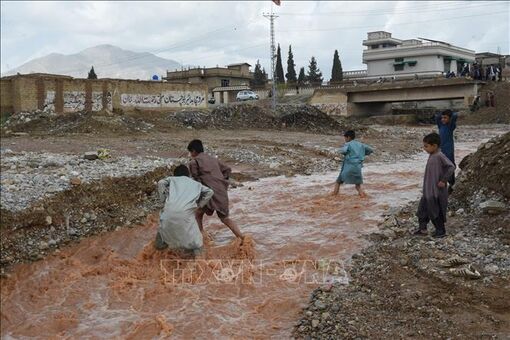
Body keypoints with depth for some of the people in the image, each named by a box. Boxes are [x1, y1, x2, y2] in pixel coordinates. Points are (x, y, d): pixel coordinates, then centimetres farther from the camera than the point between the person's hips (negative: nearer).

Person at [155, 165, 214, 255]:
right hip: (186, 213, -2)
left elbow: (161, 183, 3)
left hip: (170, 210, 2)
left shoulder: (172, 179, 24)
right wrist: (199, 205, 22)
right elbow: (210, 192, 20)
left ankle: (160, 243, 43)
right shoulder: (195, 183, 28)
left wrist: (163, 199, 11)